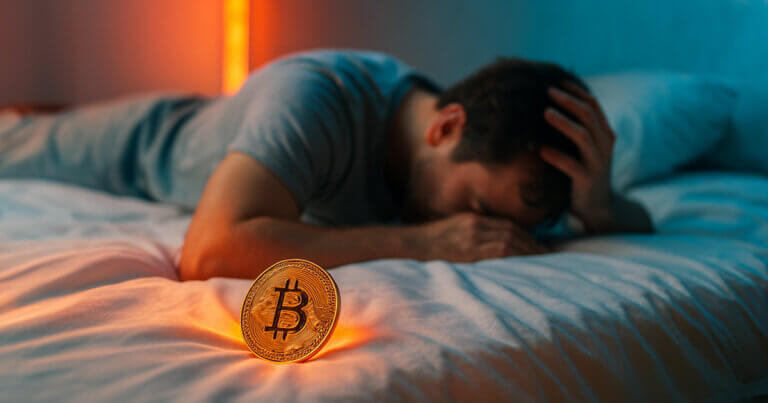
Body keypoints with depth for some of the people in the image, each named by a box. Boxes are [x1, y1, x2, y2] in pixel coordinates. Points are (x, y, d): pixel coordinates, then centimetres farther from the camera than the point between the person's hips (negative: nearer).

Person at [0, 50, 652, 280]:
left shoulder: (490, 149, -27)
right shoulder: (317, 96, -45)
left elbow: (643, 229, -20)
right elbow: (209, 253, -55)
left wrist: (598, 205, -44)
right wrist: (418, 241, -53)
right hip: (147, 143, -5)